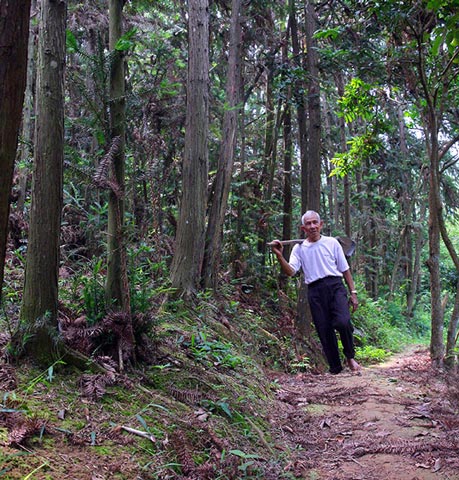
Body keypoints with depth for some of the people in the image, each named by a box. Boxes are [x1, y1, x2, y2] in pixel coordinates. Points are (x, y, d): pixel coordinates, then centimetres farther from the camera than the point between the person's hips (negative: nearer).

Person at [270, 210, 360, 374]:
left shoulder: (332, 243, 9)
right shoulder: (299, 248, 8)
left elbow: (345, 269, 12)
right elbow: (290, 271, -4)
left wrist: (353, 293, 8)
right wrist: (279, 256, -20)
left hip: (335, 286, -1)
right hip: (315, 291, 1)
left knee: (343, 322, -21)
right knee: (324, 331, 2)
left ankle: (350, 357, 4)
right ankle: (335, 368, 14)